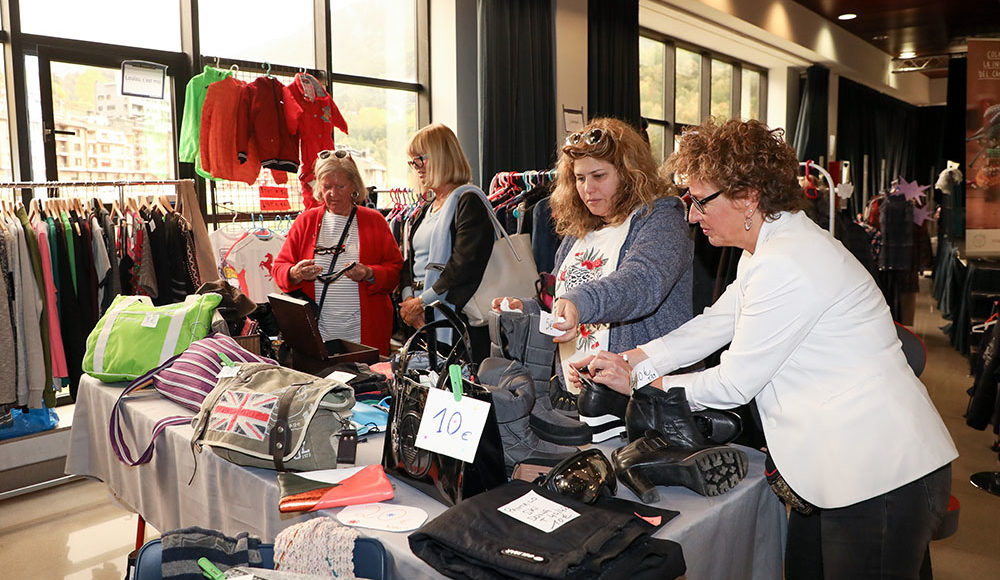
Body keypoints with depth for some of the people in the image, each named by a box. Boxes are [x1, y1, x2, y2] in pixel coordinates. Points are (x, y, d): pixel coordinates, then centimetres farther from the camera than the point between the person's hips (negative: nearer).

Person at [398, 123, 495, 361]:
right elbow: (410, 261, 18)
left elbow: (465, 265, -18)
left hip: (456, 319, -8)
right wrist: (407, 298, -1)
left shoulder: (469, 201, -8)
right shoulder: (426, 209, 19)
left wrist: (422, 302, -15)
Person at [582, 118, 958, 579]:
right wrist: (627, 360, 4)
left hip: (883, 478, -10)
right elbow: (713, 324, 12)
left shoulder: (786, 265, -25)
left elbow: (733, 384, -19)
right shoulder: (771, 248, 8)